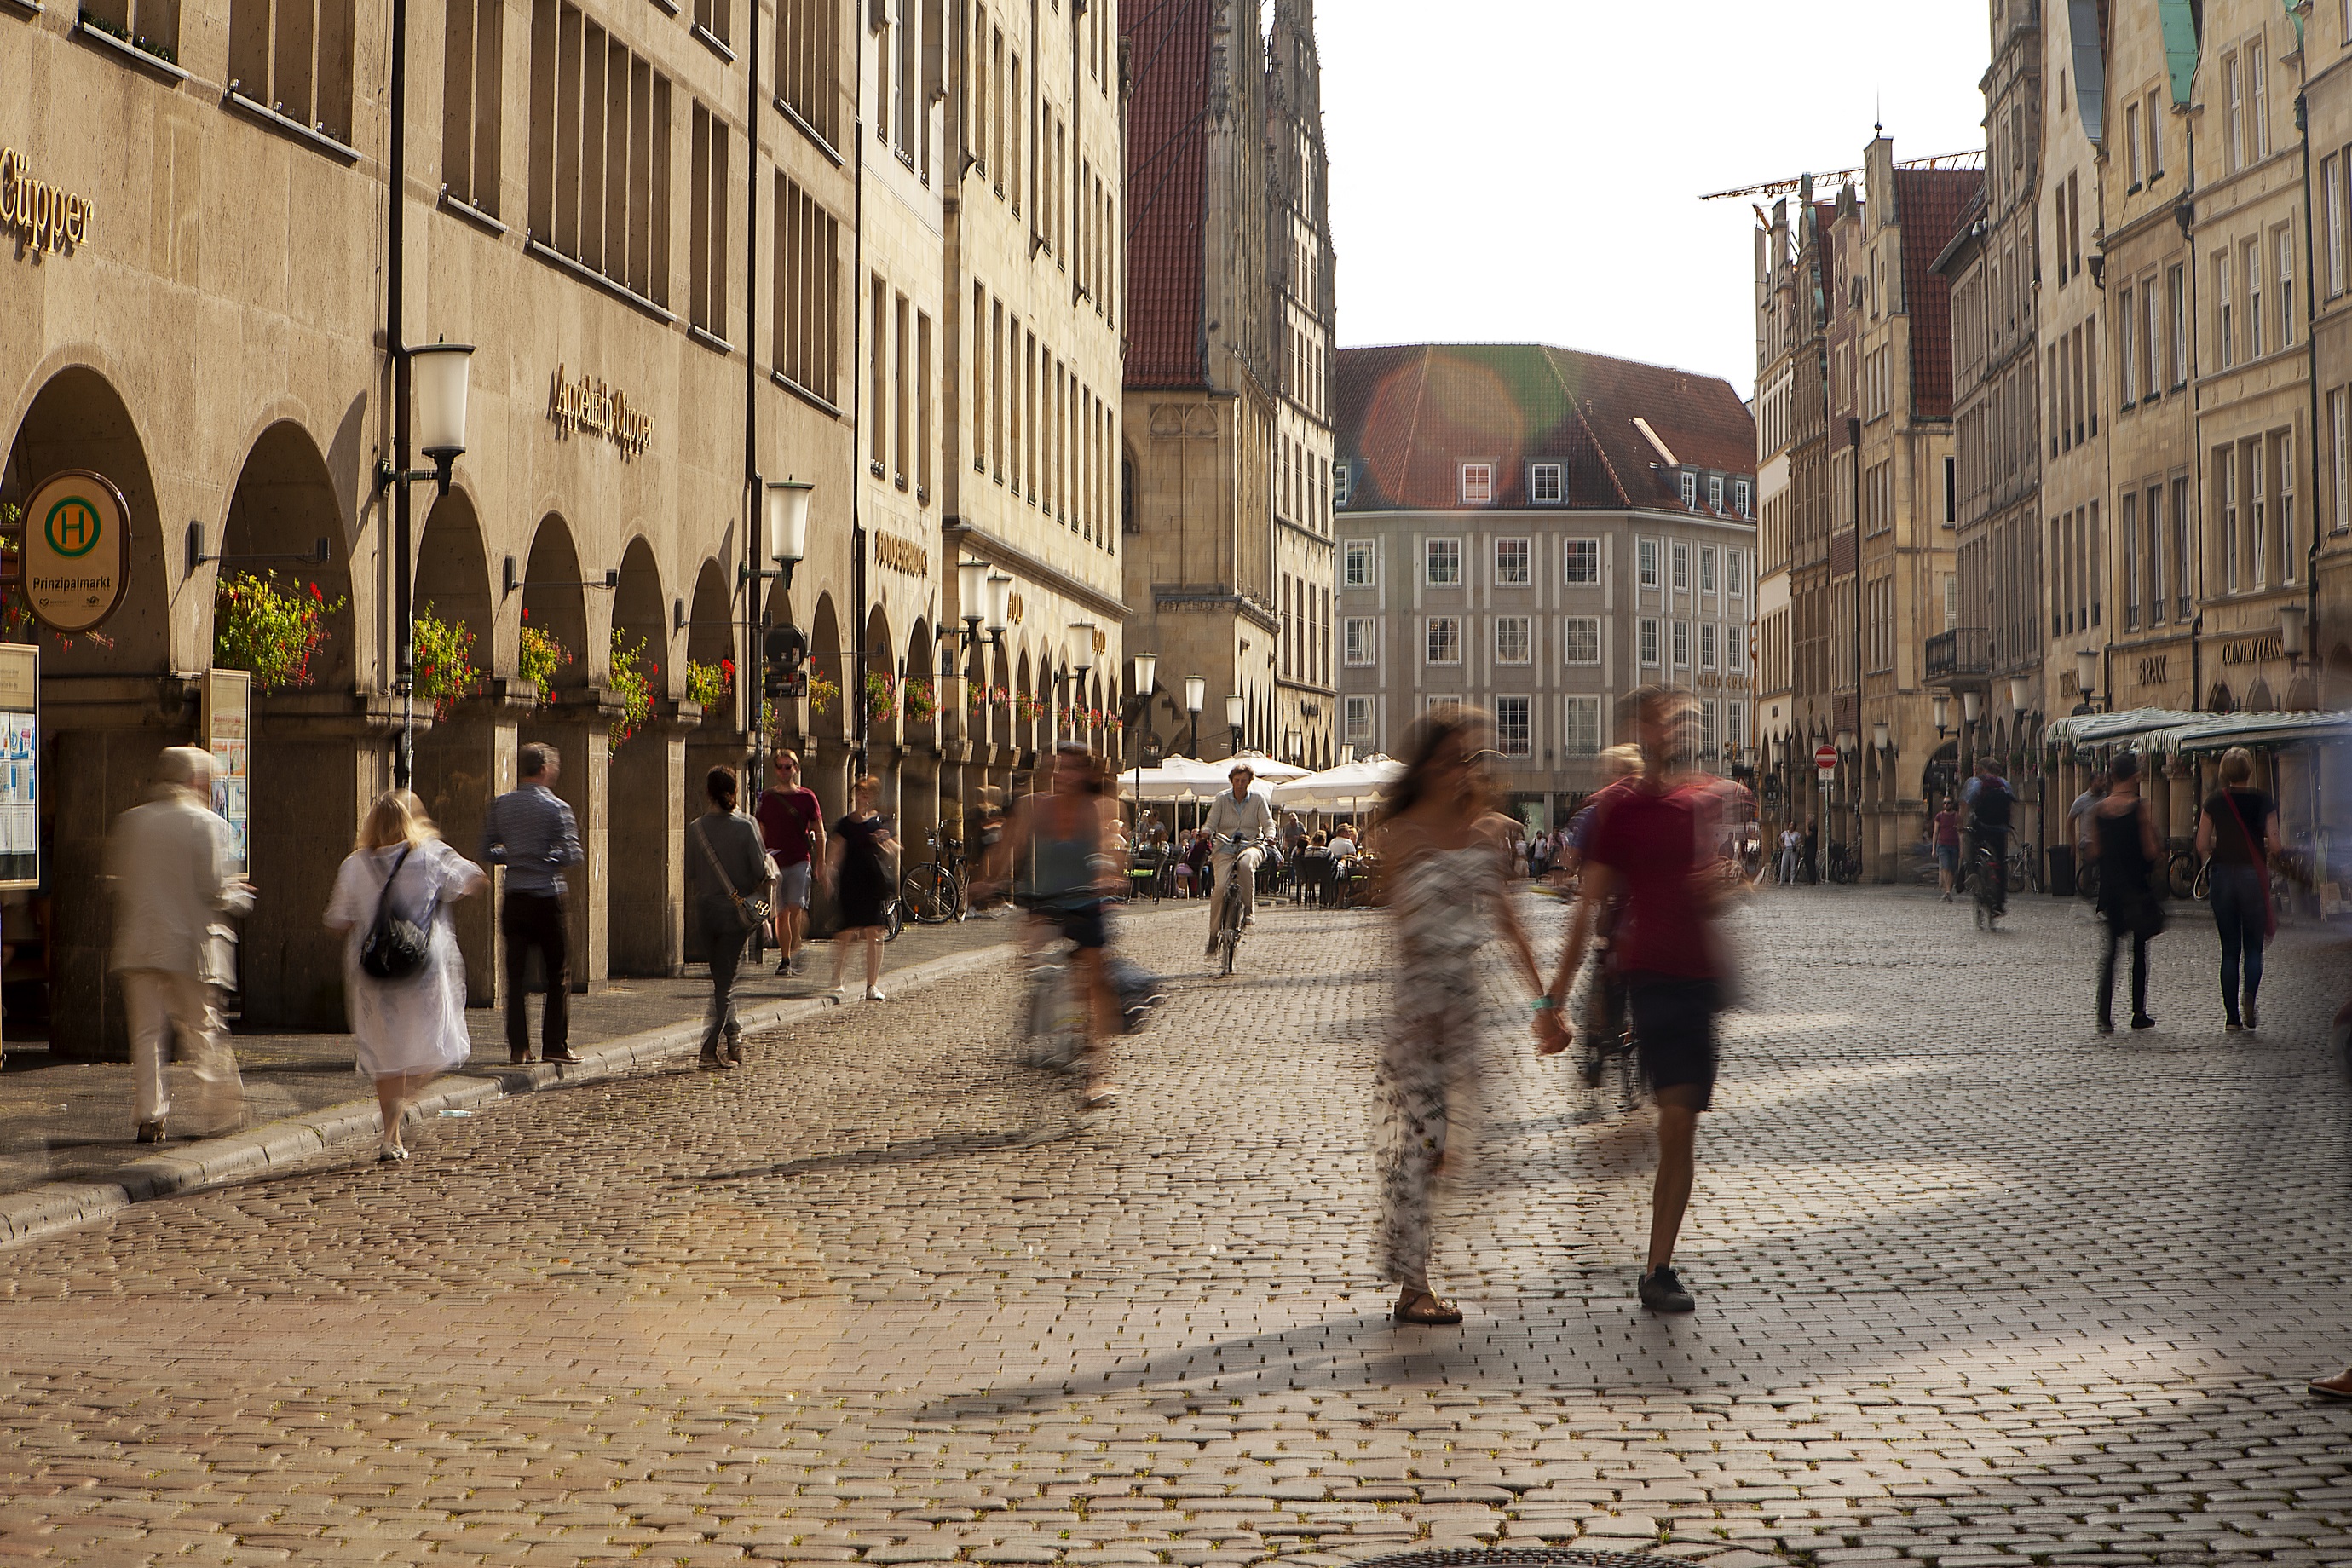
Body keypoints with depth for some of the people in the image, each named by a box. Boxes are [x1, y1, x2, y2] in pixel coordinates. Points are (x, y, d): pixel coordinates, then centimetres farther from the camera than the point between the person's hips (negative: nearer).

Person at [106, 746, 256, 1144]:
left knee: (147, 1031, 7)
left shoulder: (130, 822, 6)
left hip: (138, 946, 3)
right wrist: (240, 896, 9)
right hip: (190, 945, -3)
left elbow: (116, 880, 8)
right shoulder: (208, 824, -7)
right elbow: (214, 892, -12)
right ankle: (219, 1113, 10)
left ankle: (149, 1115, 2)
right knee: (203, 1030, 6)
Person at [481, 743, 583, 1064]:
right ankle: (554, 1045, 4)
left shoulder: (501, 805, 6)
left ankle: (518, 1046, 2)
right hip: (547, 898, -4)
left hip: (514, 900, 4)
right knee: (558, 974, 5)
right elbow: (571, 854, -13)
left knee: (516, 974, 6)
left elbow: (488, 852, 7)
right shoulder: (555, 807, -7)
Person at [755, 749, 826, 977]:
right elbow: (760, 833, 13)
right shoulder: (766, 797, 8)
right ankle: (785, 959, 11)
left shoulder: (806, 796, 3)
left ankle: (796, 952, -3)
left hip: (800, 861, -2)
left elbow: (819, 833, 7)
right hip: (774, 862, 2)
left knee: (796, 909, -15)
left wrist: (820, 864, 2)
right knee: (781, 913, 3)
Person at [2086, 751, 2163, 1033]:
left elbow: (2094, 853, 3)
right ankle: (2139, 1014, 13)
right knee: (2139, 948, 9)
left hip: (2109, 885, 3)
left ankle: (2105, 1015, -4)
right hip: (2136, 885, -3)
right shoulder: (2140, 808, -12)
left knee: (2110, 948, 7)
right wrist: (2152, 828, 4)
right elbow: (2150, 852, -12)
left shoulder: (2099, 810, 1)